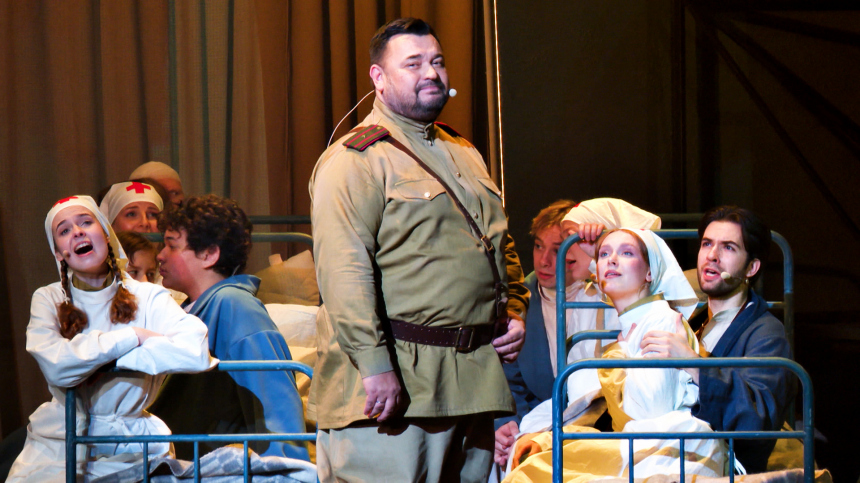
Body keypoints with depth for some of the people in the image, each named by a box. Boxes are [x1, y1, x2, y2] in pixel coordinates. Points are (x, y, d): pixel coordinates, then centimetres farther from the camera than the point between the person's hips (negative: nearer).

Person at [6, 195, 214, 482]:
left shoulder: (149, 297, 1)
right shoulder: (48, 300, 3)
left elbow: (194, 351, -21)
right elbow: (57, 368, -17)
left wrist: (98, 359, -15)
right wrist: (133, 337, -13)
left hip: (128, 449, 1)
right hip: (58, 445, 0)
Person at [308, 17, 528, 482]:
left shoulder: (464, 155, 21)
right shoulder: (354, 160, -7)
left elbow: (502, 245, 31)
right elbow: (344, 271, -17)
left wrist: (514, 313, 14)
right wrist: (374, 364, -24)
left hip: (472, 378, 8)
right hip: (395, 382, -8)